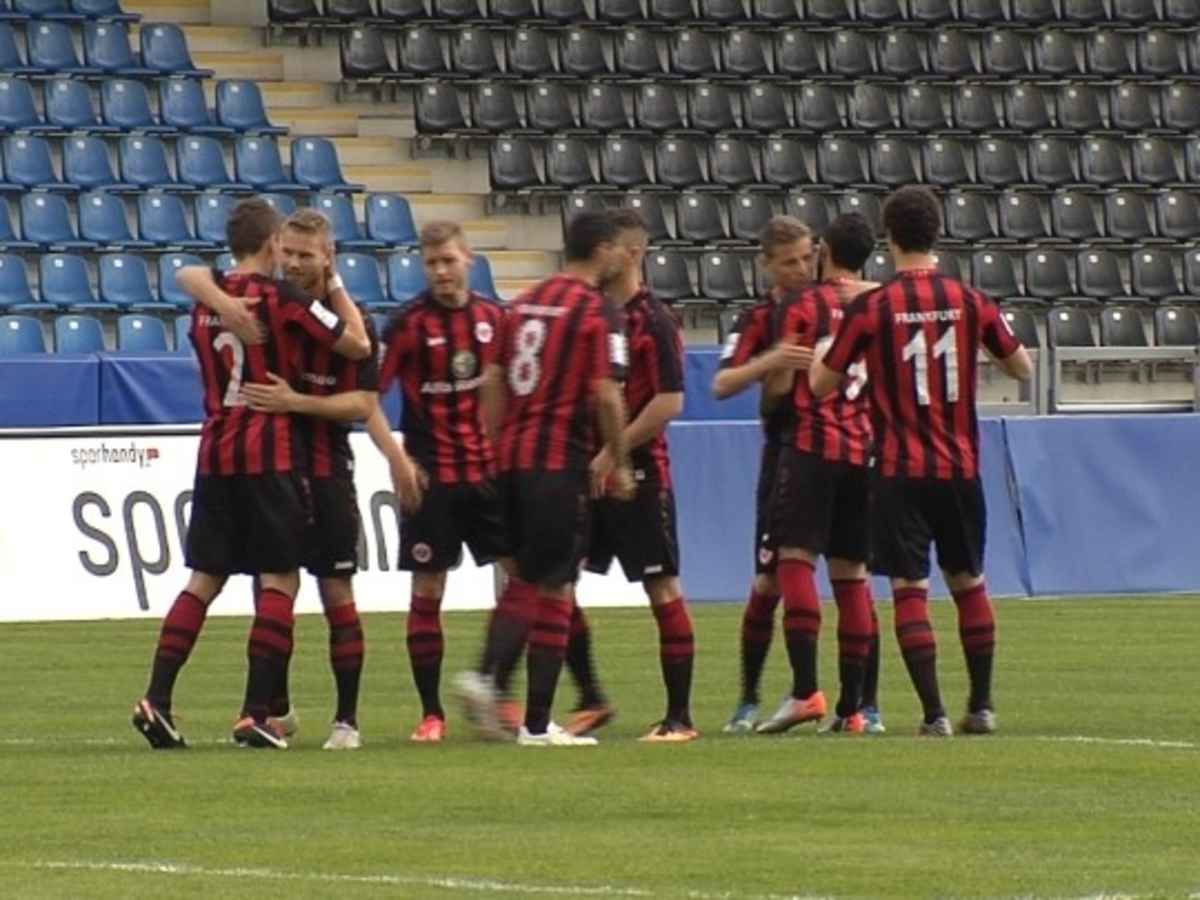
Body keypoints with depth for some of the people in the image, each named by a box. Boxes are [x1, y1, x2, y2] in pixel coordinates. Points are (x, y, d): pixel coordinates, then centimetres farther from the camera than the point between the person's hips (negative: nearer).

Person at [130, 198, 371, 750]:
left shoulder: (206, 302, 8)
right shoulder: (283, 299, -9)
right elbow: (358, 344, -3)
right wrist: (336, 287, 9)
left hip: (214, 455, 6)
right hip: (270, 455, -6)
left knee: (204, 579, 10)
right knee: (279, 581, -1)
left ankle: (156, 699, 1)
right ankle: (256, 715, -8)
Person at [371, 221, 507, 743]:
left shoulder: (494, 318, 4)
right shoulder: (409, 323, -7)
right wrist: (397, 457, -16)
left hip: (490, 470, 3)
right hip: (432, 478, -3)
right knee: (427, 592, -1)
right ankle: (431, 713, 5)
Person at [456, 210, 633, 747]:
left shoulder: (526, 303, 12)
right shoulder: (597, 312, -8)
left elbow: (492, 383, 12)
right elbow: (606, 396, -14)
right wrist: (618, 462, -3)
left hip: (512, 457, 6)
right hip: (561, 462, -6)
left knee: (522, 578, 17)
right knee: (553, 590, 0)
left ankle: (487, 677, -4)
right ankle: (537, 723, 1)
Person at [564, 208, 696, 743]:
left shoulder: (653, 321, -10)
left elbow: (670, 401, -16)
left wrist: (613, 452, -19)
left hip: (637, 472, -8)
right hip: (586, 471, 8)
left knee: (662, 588, -3)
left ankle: (679, 716, 1)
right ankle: (590, 699, 15)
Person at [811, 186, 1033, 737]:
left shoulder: (870, 309, -9)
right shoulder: (970, 302, 0)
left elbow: (821, 385, -2)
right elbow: (1022, 369, 12)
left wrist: (818, 355, 18)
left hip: (900, 472, -3)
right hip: (960, 467, 3)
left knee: (909, 589, -1)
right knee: (969, 583, 16)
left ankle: (934, 713, -8)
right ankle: (982, 706, 20)